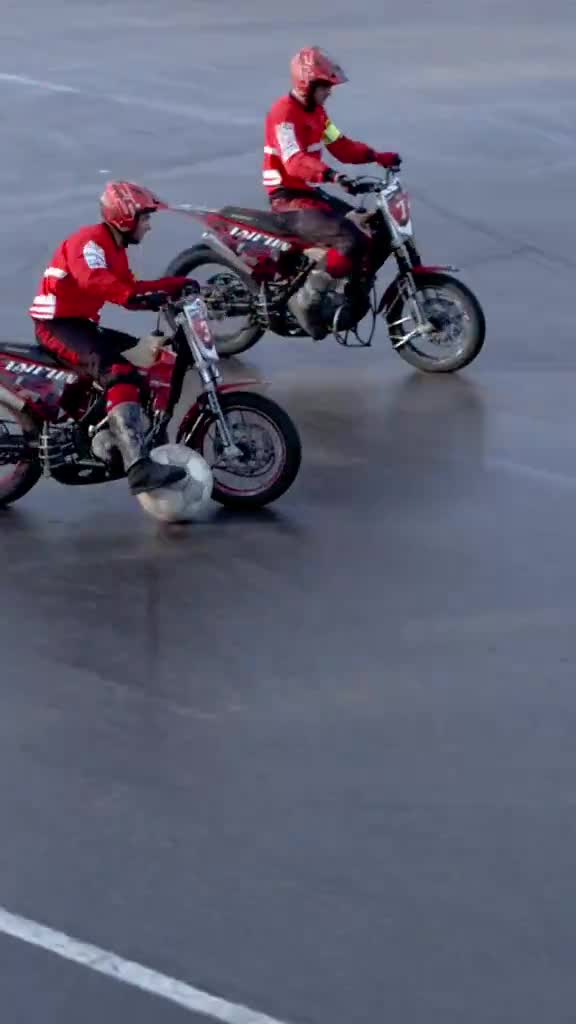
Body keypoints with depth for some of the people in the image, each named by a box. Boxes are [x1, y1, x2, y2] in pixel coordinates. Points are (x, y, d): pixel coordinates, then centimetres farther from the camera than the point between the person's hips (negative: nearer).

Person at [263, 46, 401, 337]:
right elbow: (295, 161, -33)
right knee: (351, 241, -27)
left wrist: (376, 156, -2)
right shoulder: (284, 114, -19)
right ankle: (306, 300, -18)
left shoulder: (315, 111, 13)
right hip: (290, 202, -10)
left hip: (311, 194, 10)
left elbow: (340, 146, 14)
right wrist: (332, 175, -49)